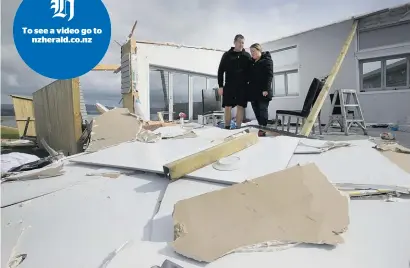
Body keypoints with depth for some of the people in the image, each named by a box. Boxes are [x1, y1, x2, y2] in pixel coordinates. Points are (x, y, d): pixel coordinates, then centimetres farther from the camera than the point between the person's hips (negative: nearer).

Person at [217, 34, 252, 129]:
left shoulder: (247, 55, 10)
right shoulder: (227, 55, 6)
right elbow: (220, 71, 4)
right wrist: (220, 86, -4)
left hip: (243, 86, 1)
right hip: (229, 85, -1)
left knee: (241, 107, -1)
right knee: (228, 107, -1)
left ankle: (238, 128, 5)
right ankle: (227, 128, 9)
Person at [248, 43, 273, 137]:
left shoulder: (267, 60, 0)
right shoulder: (251, 62, 20)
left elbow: (269, 75, -11)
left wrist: (266, 89, -21)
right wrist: (249, 89, 12)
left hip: (263, 91, -7)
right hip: (253, 91, 7)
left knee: (263, 110, -5)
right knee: (256, 111, 5)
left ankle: (262, 130, -3)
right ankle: (261, 128, 12)